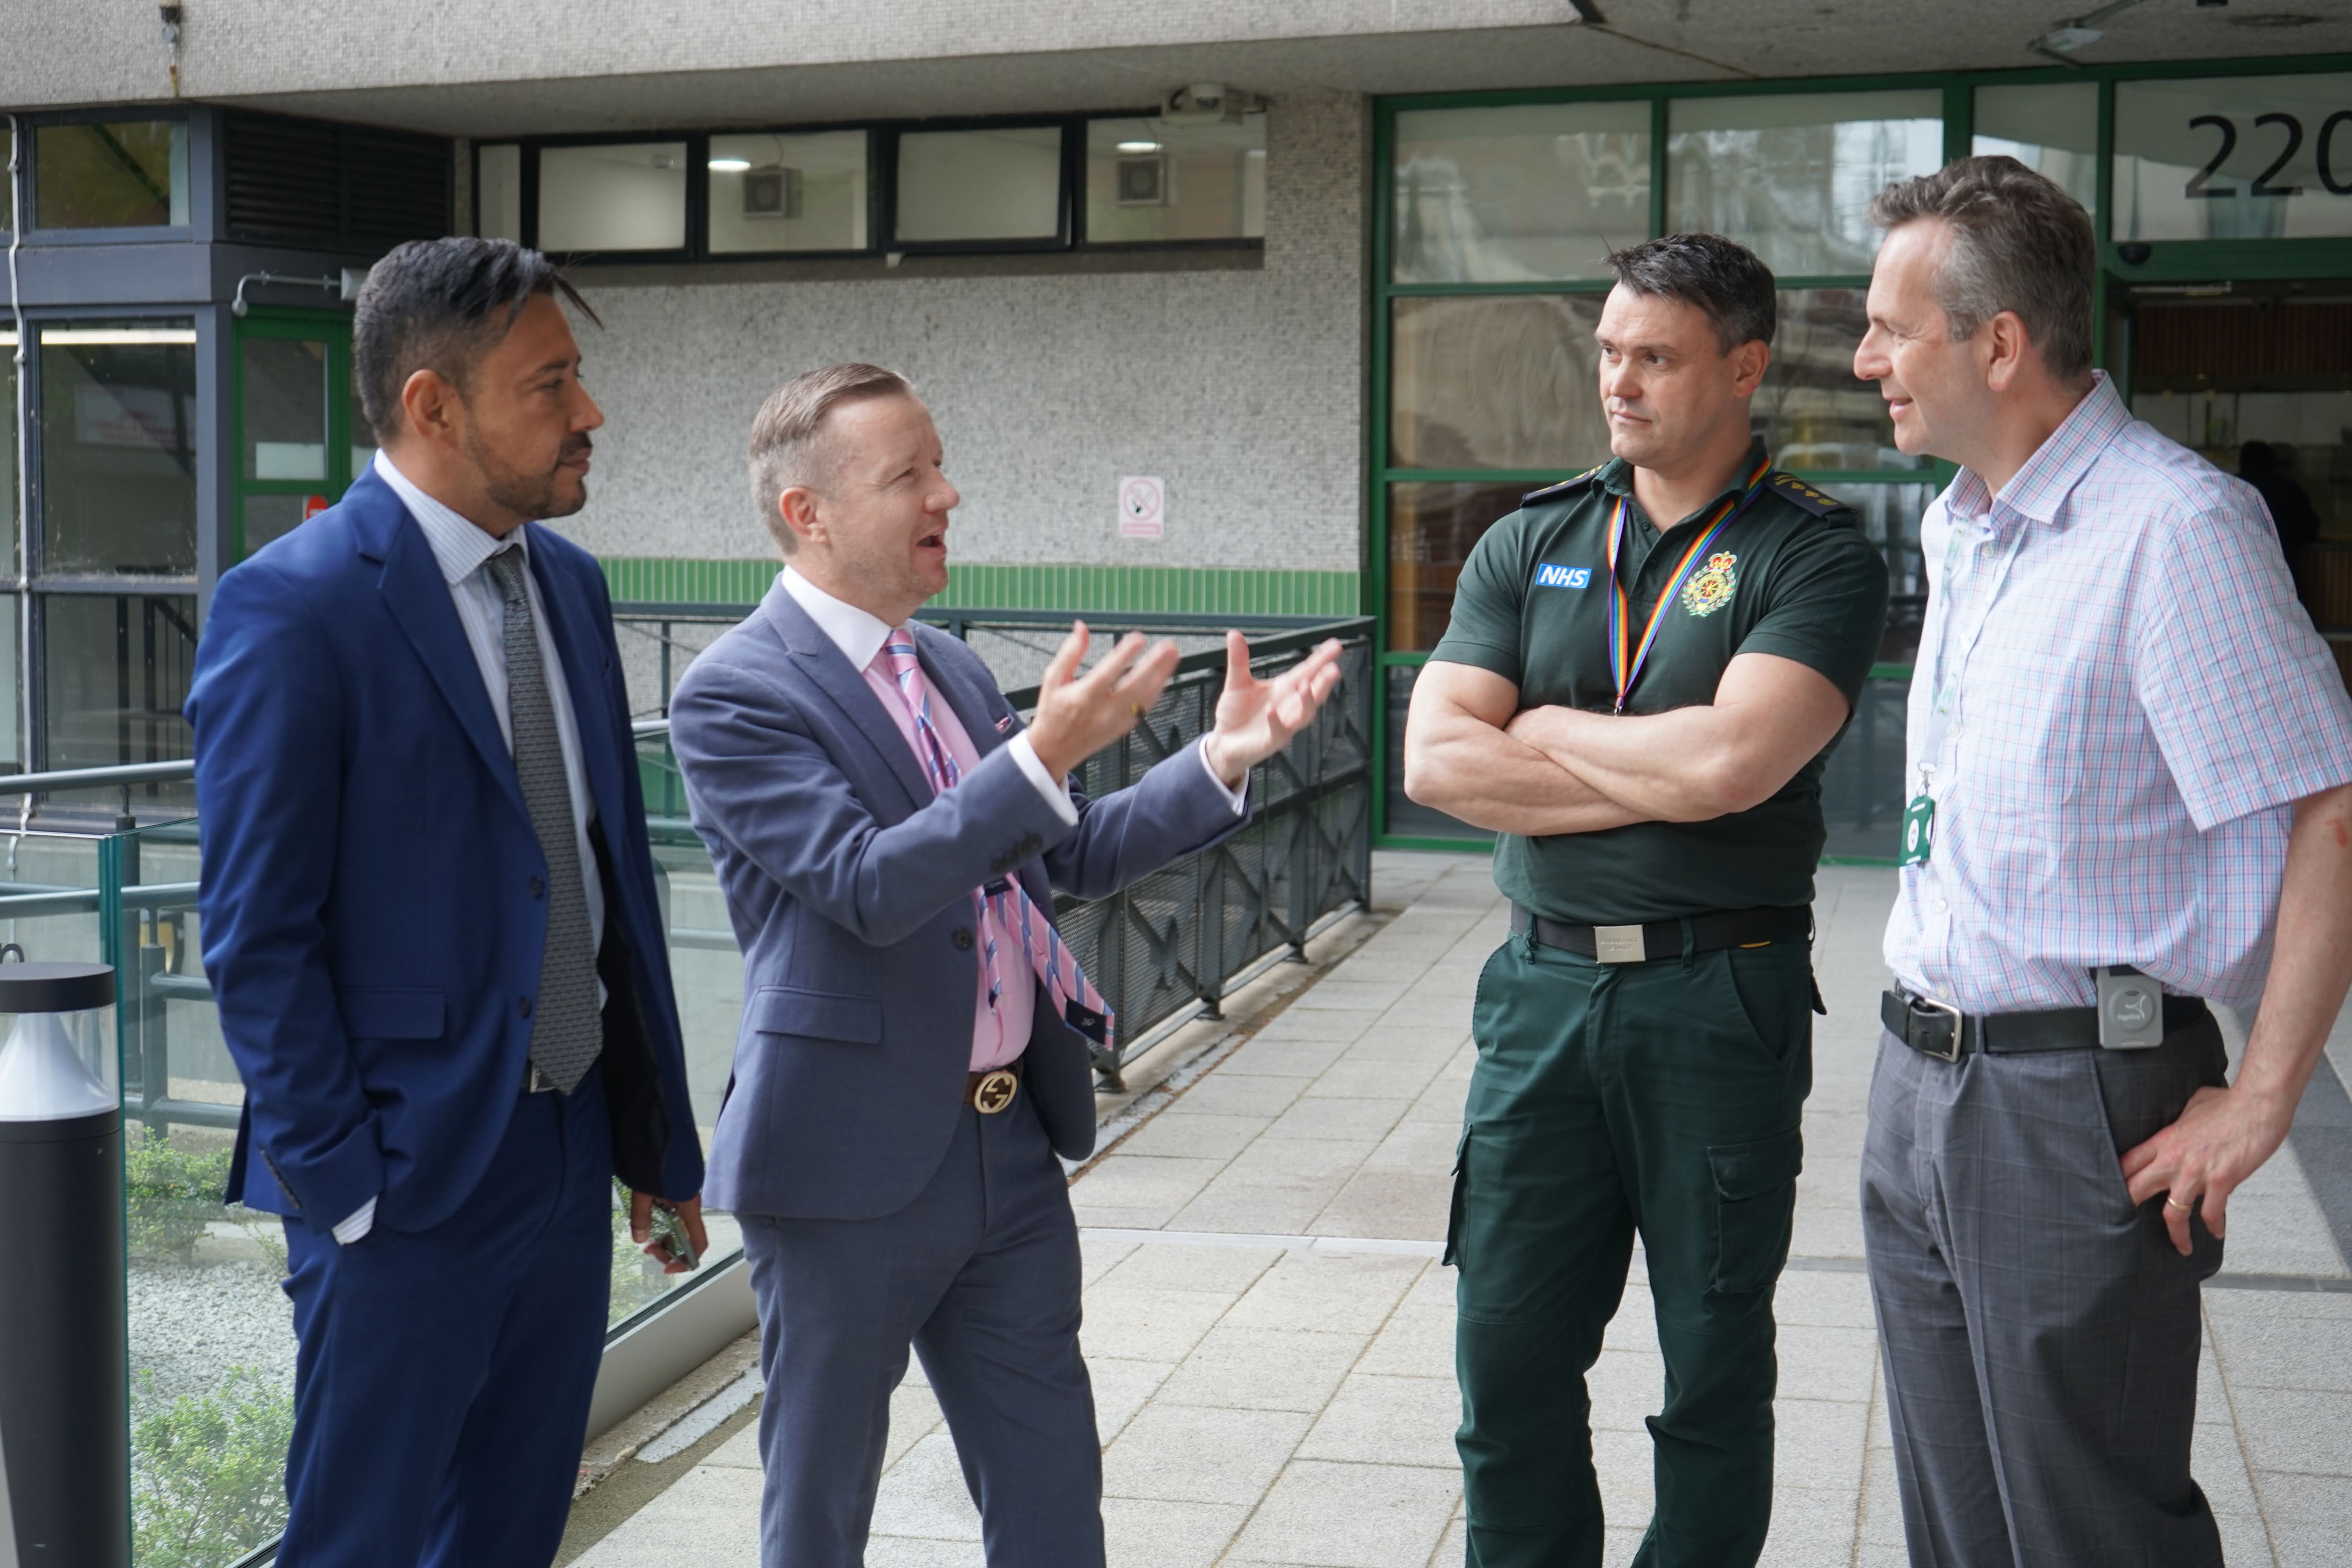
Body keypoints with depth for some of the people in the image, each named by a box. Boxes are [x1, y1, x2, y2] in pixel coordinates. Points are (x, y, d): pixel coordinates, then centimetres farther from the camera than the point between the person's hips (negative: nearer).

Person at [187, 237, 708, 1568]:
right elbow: (257, 938, -14)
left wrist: (661, 1134, 12)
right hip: (411, 1174, -7)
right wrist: (342, 1182, -14)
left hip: (572, 1157, 7)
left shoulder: (570, 583, 9)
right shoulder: (295, 607, -15)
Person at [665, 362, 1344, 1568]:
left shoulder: (953, 670, 10)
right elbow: (867, 886, -25)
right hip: (853, 1160, -7)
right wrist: (1044, 755, -34)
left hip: (1010, 1143, 7)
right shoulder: (735, 694, -14)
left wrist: (1224, 757, -1)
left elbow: (1076, 858, 12)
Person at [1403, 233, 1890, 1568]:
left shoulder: (1816, 557, -4)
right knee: (1511, 1355, 8)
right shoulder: (1530, 545, 9)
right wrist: (1660, 780, -9)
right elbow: (1437, 761, -3)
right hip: (1544, 990, 4)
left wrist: (1543, 729, -5)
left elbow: (1728, 762, -20)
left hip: (1722, 1002, -3)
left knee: (1714, 1374, 10)